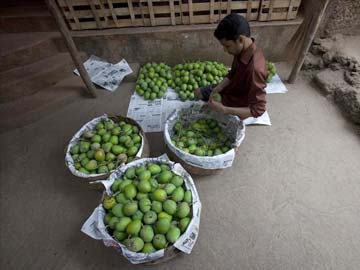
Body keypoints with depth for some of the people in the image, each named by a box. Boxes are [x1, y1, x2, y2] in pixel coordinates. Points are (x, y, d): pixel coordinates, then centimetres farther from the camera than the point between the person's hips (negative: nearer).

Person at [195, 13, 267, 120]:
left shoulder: (254, 69, -40)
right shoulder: (243, 49, -14)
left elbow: (258, 109, -36)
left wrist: (223, 109, -41)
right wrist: (216, 89, -12)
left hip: (238, 105, -8)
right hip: (230, 89, 8)